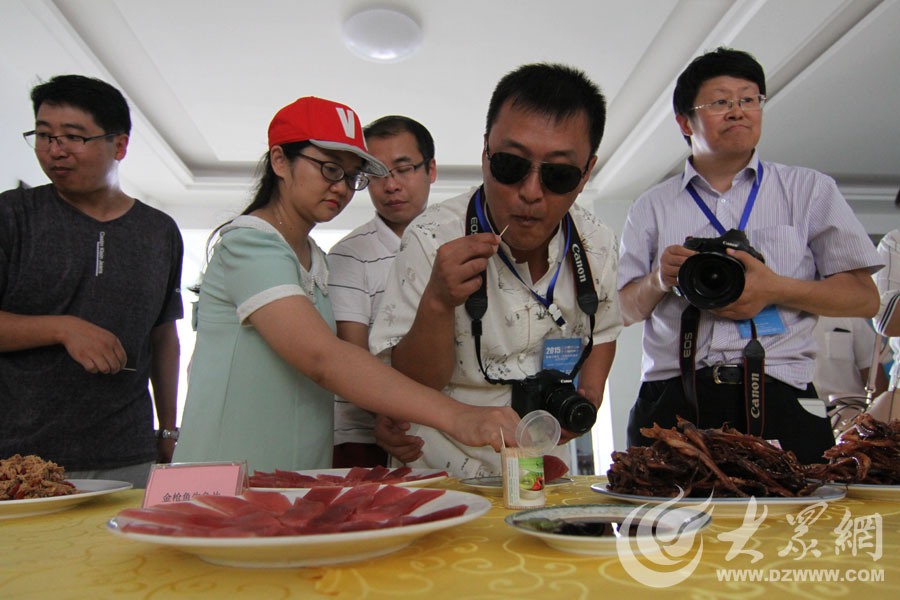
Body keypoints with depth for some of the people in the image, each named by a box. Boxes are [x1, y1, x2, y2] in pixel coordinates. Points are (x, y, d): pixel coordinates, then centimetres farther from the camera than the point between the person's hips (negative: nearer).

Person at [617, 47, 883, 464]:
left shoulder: (809, 189, 13)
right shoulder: (653, 207, 13)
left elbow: (864, 298, 7)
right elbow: (624, 311, 12)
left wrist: (776, 289, -8)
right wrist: (658, 281, -8)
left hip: (779, 402, 0)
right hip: (673, 405, 1)